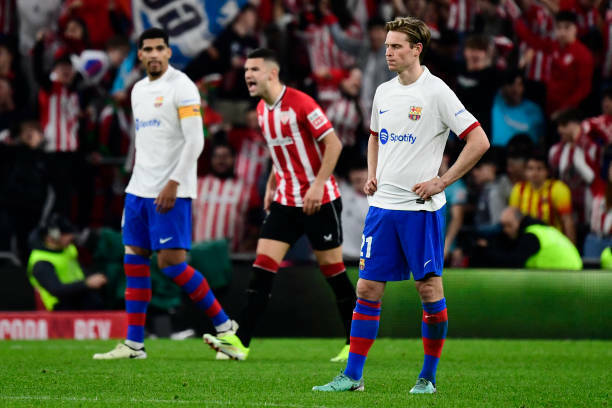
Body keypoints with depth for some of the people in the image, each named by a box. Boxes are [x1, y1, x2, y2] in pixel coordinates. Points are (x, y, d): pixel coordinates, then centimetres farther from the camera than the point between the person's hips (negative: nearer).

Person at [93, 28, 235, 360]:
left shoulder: (181, 86, -9)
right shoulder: (138, 89, 15)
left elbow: (195, 141, -14)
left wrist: (173, 184, -18)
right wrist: (139, 178, 18)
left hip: (171, 192, -8)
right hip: (138, 189, 8)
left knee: (171, 262, -11)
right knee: (134, 260, 5)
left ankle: (224, 325, 1)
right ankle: (134, 343, 7)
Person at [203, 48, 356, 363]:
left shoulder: (300, 103, -16)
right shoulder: (262, 110, 8)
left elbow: (333, 143, -15)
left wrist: (318, 185, -21)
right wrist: (271, 185, 15)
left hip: (319, 200, -7)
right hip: (285, 201, 7)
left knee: (332, 268, 1)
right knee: (263, 266, -5)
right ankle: (240, 342, -11)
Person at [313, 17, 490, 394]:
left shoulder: (436, 92, -9)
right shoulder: (383, 92, 10)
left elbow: (479, 141, -12)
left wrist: (442, 182, -13)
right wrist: (372, 175, 13)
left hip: (422, 207, -6)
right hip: (383, 204, 6)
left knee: (429, 288, 0)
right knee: (368, 288, 2)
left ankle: (429, 376, 11)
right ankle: (353, 376, 5)